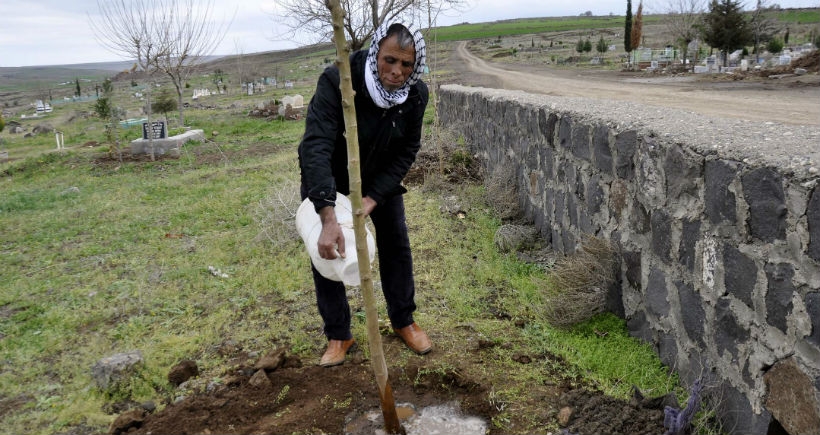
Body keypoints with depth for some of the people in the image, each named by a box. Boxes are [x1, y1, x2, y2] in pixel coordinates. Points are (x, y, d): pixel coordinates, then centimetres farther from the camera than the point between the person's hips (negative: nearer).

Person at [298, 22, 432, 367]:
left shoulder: (416, 93, -23)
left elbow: (406, 151, -15)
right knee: (325, 249, -2)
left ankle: (403, 321, 25)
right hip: (328, 175, -3)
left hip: (381, 174, 3)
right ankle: (337, 334, 15)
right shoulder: (337, 81, -37)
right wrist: (329, 218, -53)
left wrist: (373, 197, -27)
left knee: (396, 244, 6)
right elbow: (316, 147, -44)